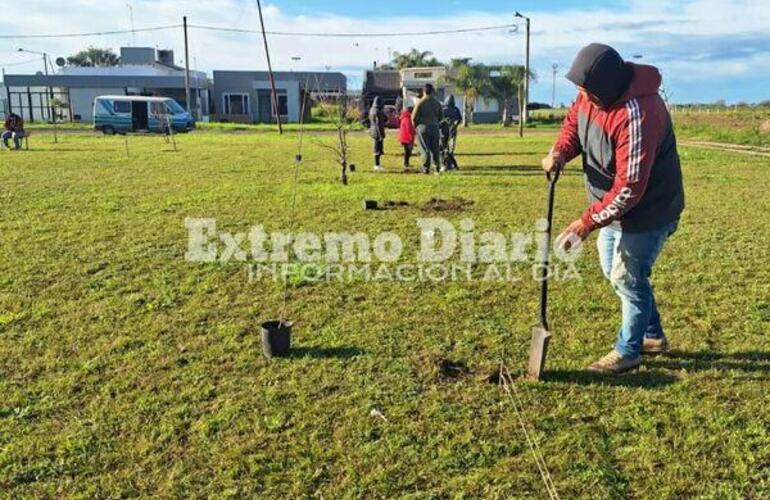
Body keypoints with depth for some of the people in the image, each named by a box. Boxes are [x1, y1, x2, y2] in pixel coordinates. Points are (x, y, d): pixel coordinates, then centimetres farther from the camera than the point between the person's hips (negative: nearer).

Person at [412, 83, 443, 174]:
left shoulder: (420, 102, -9)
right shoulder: (436, 102, 5)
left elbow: (414, 117, -10)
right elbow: (441, 116, 12)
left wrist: (415, 126, 7)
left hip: (423, 127, -4)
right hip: (435, 127, 4)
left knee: (425, 149, 0)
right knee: (435, 148, 11)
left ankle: (426, 168, 0)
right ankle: (437, 167, 10)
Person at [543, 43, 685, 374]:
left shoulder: (638, 115, -35)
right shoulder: (591, 93, -8)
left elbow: (629, 188, -33)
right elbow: (574, 120, 10)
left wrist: (586, 224, -29)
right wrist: (560, 151, -12)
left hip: (646, 209, -10)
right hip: (613, 204, 10)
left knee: (628, 279, 2)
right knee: (613, 271, 20)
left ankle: (628, 352, 25)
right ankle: (653, 336, 40)